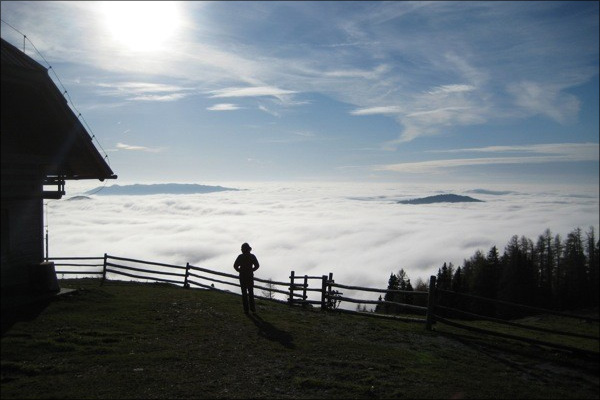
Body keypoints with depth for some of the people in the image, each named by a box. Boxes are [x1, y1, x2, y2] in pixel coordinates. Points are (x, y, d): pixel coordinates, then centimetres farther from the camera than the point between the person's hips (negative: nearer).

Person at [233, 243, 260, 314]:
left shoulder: (240, 257, -6)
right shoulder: (252, 256, -4)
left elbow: (235, 266, -11)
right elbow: (257, 265, -6)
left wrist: (240, 270, 4)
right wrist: (251, 270, 7)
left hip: (242, 277, -1)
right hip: (250, 276, 1)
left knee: (244, 293, 6)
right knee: (251, 292, 14)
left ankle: (246, 309, 5)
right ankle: (252, 308, 13)